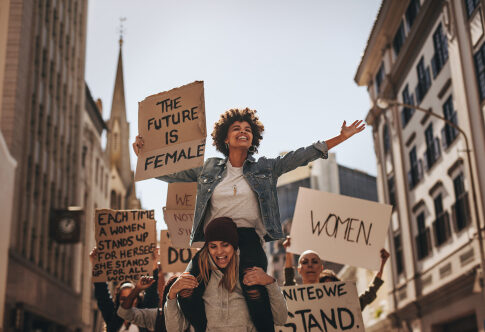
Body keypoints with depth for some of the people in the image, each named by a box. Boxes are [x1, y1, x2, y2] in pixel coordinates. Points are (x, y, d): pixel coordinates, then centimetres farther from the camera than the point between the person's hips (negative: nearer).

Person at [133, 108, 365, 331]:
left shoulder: (265, 168, 14)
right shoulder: (209, 168, 16)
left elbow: (301, 156, 9)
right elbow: (169, 174, 20)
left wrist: (342, 137, 4)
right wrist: (143, 153, 9)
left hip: (248, 238, -1)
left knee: (255, 292, -30)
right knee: (186, 293, -18)